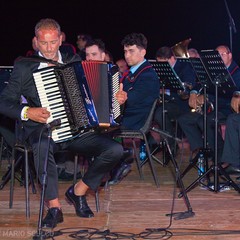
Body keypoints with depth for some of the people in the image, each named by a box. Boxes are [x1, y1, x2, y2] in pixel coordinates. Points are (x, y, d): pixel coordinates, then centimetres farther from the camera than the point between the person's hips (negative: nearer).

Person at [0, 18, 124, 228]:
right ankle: (54, 207, -26)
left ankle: (78, 191, 5)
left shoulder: (74, 62, 12)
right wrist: (27, 113, -19)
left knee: (115, 150, -17)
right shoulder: (24, 67, 2)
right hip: (43, 129, -4)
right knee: (43, 146, -40)